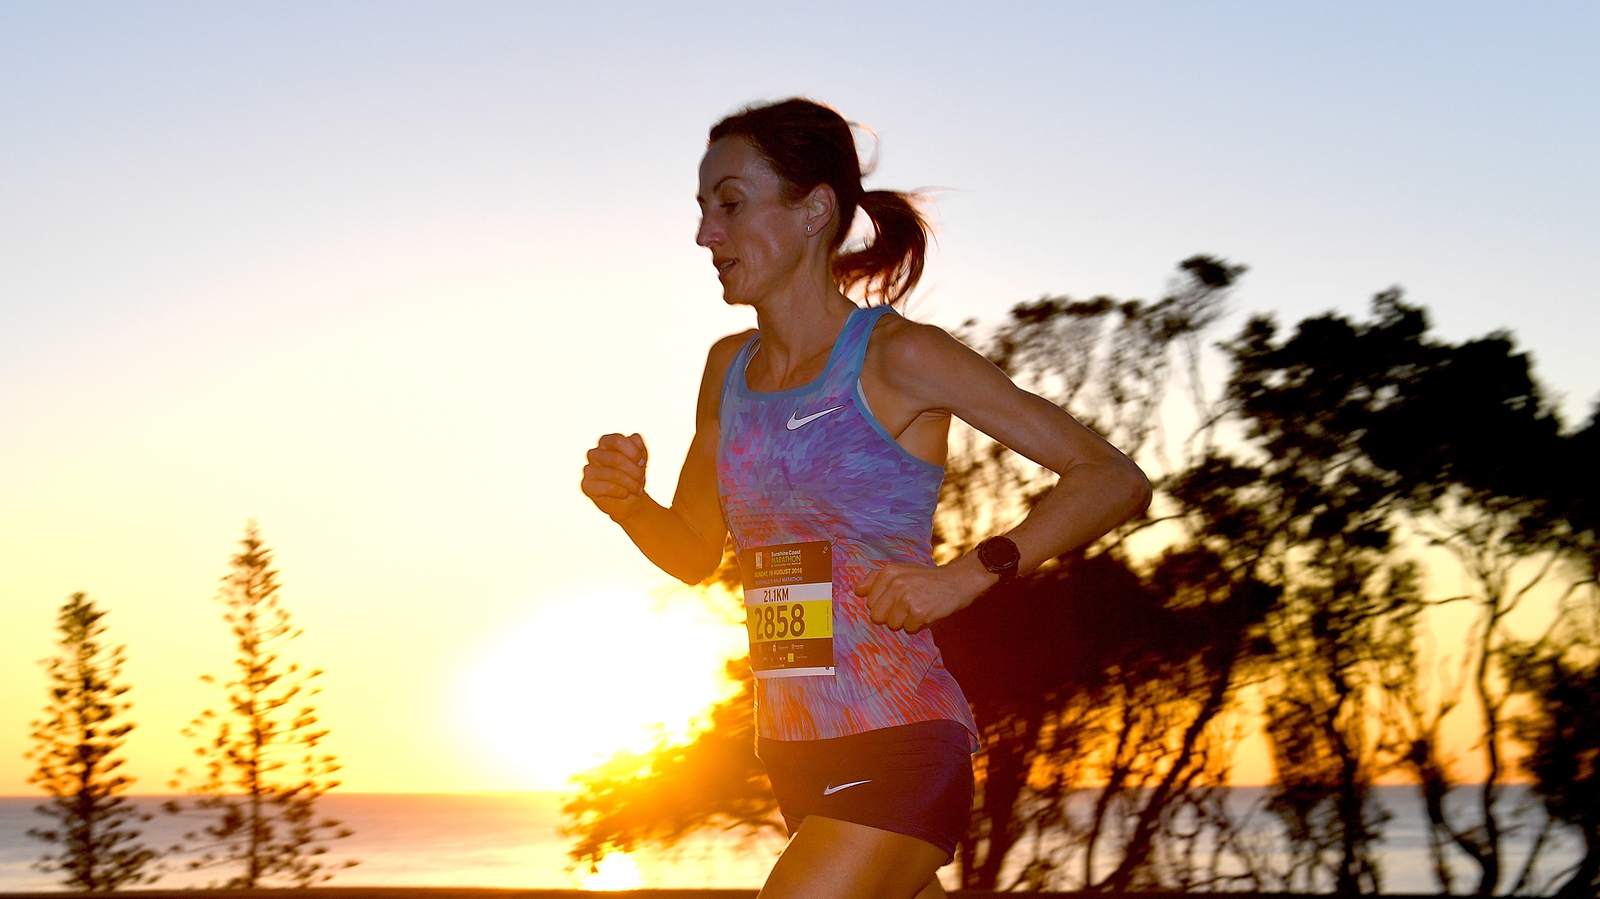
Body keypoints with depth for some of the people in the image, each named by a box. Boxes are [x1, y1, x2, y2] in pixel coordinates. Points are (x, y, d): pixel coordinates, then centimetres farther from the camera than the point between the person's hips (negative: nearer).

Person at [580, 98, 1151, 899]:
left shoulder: (897, 358, -10)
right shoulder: (730, 367, 9)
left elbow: (1115, 482, -9)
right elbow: (694, 555, 20)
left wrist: (967, 575, -20)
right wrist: (627, 502, -1)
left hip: (898, 750, -7)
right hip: (796, 756, 7)